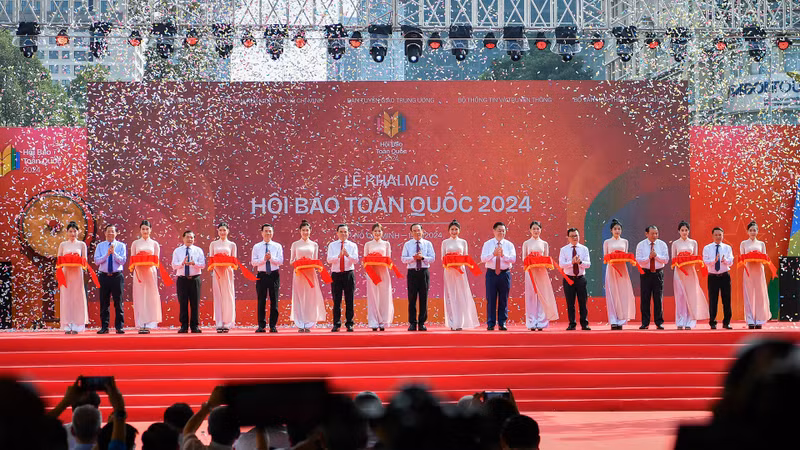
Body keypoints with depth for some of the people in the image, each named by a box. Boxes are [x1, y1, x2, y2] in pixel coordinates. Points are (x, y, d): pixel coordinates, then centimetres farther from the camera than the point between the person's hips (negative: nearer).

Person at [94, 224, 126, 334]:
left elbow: (123, 260, -5)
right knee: (104, 303, 3)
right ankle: (104, 327, 8)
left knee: (118, 302, -2)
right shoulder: (100, 246, 9)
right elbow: (96, 261, -1)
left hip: (117, 276, -1)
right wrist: (107, 254, -13)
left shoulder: (121, 246, 6)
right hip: (104, 276, 1)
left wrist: (114, 253, -17)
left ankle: (119, 327, 2)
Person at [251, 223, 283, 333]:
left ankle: (273, 325, 4)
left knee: (274, 300, 0)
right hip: (261, 275, 0)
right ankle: (261, 326, 4)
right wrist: (264, 259, -15)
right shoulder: (256, 247, 8)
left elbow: (280, 261, -2)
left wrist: (271, 258, -18)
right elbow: (253, 262, -1)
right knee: (261, 300, 0)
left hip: (274, 275, 0)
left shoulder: (278, 246, 8)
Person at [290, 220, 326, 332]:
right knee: (299, 298, -4)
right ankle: (300, 325, -2)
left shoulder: (314, 245, 11)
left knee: (310, 298, -4)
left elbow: (316, 261, 13)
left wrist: (312, 264, -9)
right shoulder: (295, 244, 9)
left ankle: (308, 324, 0)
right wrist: (296, 264, -11)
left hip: (310, 273, 1)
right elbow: (291, 261, 10)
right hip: (299, 274, -1)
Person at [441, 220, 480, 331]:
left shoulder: (463, 242, 10)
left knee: (461, 296, -5)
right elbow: (442, 258, 7)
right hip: (449, 271, -1)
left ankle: (459, 323, -4)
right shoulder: (445, 242, 8)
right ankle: (452, 323, 0)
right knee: (450, 296, -3)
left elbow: (466, 257, 11)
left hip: (460, 271, 1)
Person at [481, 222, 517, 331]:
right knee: (491, 299, -2)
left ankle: (502, 323, 8)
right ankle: (490, 324, 3)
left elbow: (513, 259, -5)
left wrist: (503, 255, -22)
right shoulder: (487, 244, 6)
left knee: (503, 300, 2)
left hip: (505, 273, 1)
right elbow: (483, 258, -6)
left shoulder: (509, 245, 8)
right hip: (491, 273, -1)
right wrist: (493, 254, -23)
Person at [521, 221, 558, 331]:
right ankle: (531, 323, -5)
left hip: (541, 272, 1)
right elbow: (524, 259, 8)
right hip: (530, 271, -1)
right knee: (531, 296, -5)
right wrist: (529, 263, -13)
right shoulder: (526, 243, 9)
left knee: (542, 296, -4)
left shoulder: (544, 244, 13)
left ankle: (541, 323, -3)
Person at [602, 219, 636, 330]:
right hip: (611, 268, -2)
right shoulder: (607, 242, 7)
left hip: (622, 269, 2)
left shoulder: (625, 241, 13)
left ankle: (621, 320, 0)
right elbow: (605, 257, 6)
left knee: (623, 294, -4)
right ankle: (613, 321, -9)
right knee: (612, 294, -7)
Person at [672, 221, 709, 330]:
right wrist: (677, 263, -11)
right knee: (680, 296, -5)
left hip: (690, 272, 1)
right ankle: (680, 322, -2)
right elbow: (673, 259, 8)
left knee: (691, 296, -5)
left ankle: (689, 322, -2)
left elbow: (695, 258, 13)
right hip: (679, 271, -1)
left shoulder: (693, 243, 10)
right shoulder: (675, 243, 7)